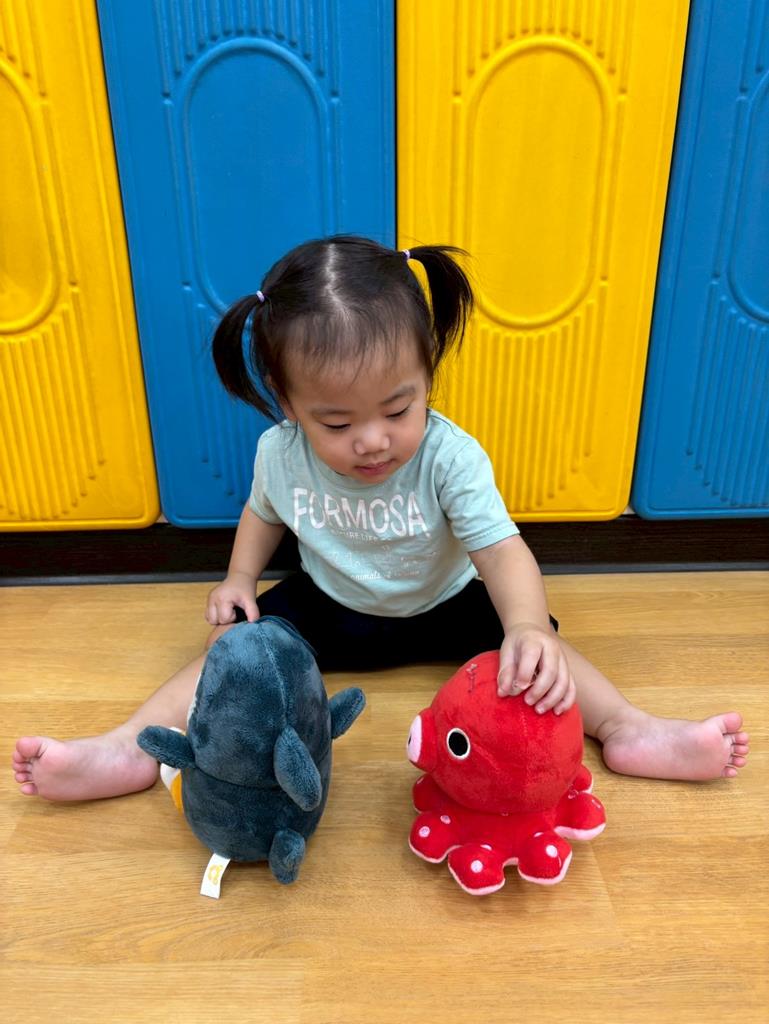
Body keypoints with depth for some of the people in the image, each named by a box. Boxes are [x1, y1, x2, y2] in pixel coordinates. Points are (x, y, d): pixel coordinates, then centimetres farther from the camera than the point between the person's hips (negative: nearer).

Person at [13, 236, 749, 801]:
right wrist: (239, 578, -7)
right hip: (326, 608, 2)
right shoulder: (279, 453, -17)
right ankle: (132, 750, -13)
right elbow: (264, 512, 6)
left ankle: (625, 728, -11)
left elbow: (501, 550, -35)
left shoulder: (452, 456, -27)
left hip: (440, 609, -1)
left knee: (529, 637, -19)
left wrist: (528, 631, -53)